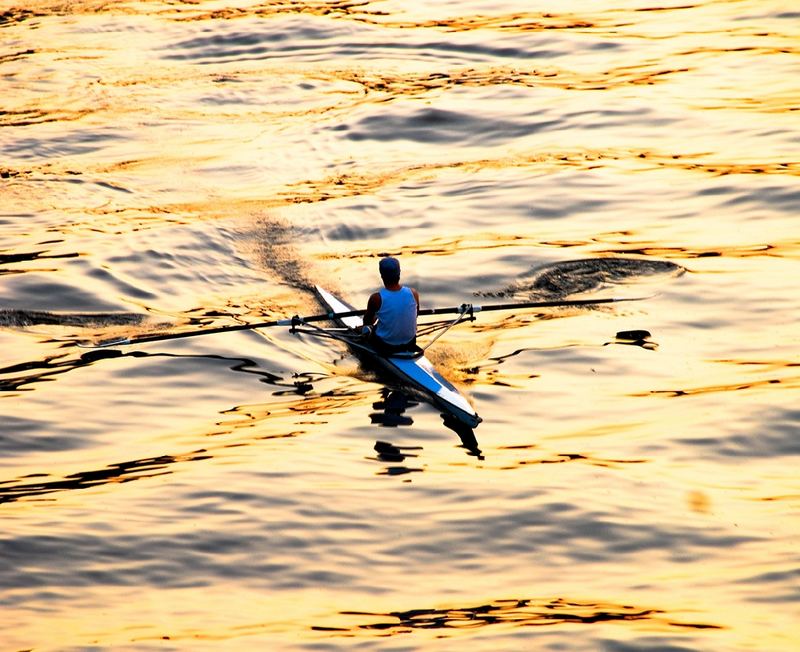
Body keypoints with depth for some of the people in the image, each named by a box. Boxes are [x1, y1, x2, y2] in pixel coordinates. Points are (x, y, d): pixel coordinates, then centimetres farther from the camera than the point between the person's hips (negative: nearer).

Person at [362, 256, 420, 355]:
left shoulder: (376, 298, -24)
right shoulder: (413, 293, -16)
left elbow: (367, 321, -4)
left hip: (386, 347, -3)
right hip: (410, 345, 3)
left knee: (367, 329, 26)